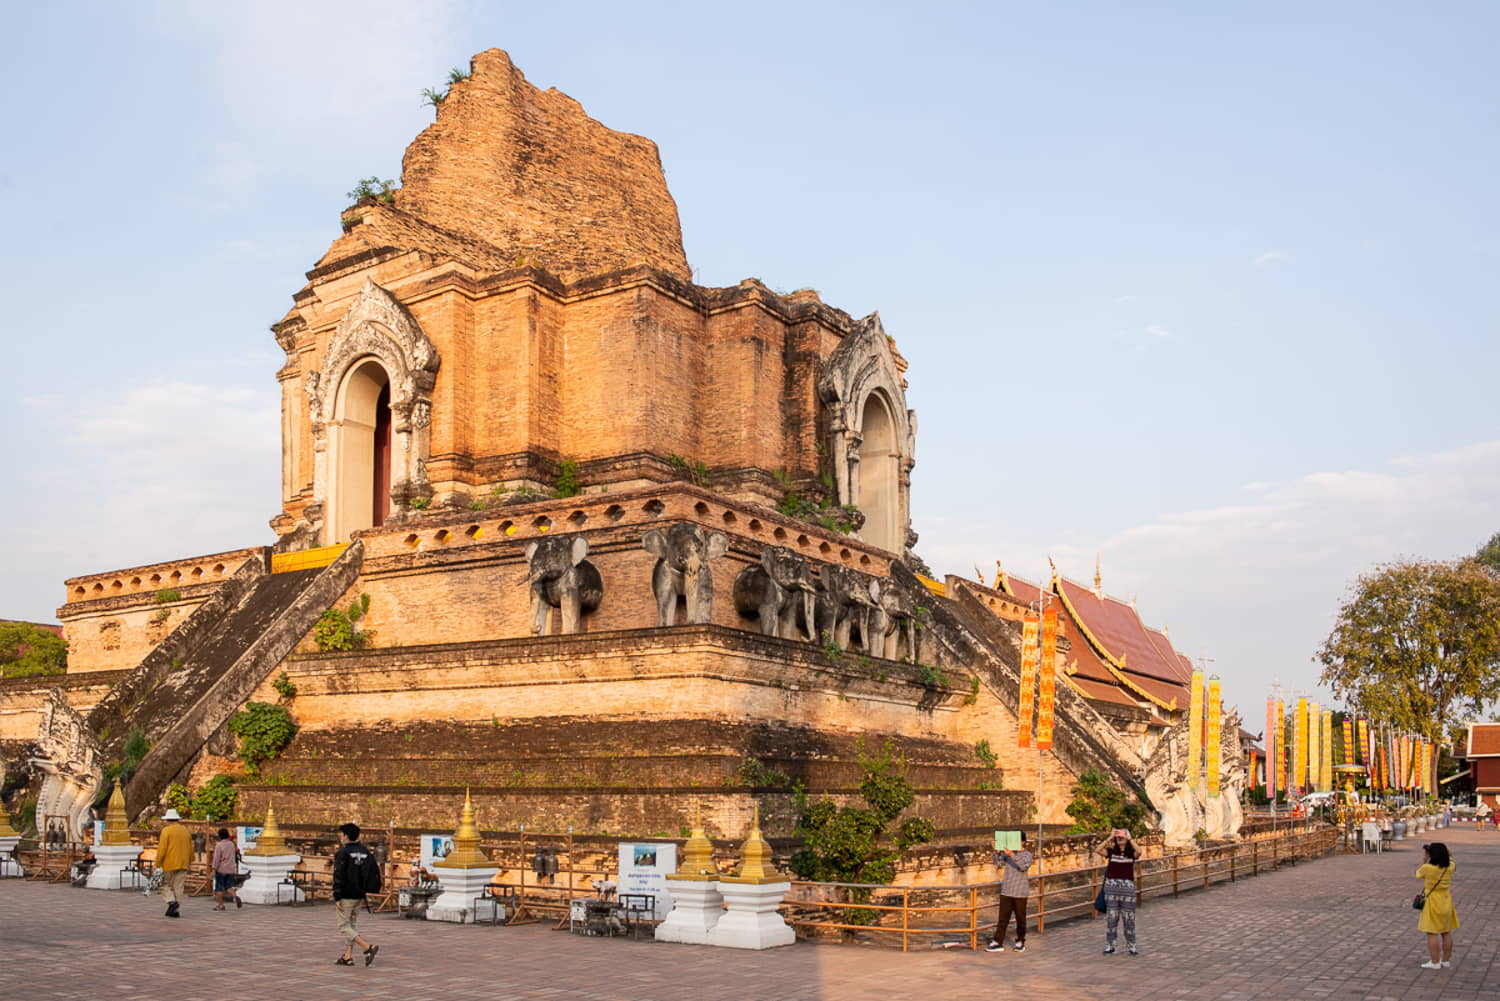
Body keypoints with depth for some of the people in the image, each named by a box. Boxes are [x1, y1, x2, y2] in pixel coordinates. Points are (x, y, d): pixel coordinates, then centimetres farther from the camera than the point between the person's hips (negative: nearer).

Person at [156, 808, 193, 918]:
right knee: (179, 887, 6)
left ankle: (171, 902, -15)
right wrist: (189, 861, 27)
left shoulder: (166, 831, -6)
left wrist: (157, 864, -7)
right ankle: (174, 910, 3)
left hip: (169, 864, -4)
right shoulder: (185, 831, 11)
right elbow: (190, 849, 17)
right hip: (183, 864, 4)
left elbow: (162, 849, -12)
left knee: (166, 885, 8)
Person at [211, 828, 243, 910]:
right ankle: (235, 896, -15)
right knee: (229, 886, 10)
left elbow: (216, 858, -15)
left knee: (219, 888, 6)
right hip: (231, 870, 5)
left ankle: (220, 904, 8)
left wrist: (214, 868, -13)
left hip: (221, 869, -5)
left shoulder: (219, 845, -11)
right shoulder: (231, 844, 7)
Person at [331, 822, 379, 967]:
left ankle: (368, 948, -17)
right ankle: (348, 956, 16)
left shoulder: (343, 852, -12)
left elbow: (339, 876, -17)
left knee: (344, 927, -3)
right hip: (359, 896, 7)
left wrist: (337, 897, -14)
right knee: (350, 924, 17)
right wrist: (365, 895, 16)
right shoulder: (365, 852, 9)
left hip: (346, 896, -7)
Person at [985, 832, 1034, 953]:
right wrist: (997, 852, -19)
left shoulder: (1027, 855, -5)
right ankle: (997, 943, 6)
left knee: (1020, 918, 7)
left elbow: (1024, 867, -23)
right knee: (1002, 918, 4)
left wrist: (1012, 856, -36)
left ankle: (1020, 942, 21)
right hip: (1006, 892, 3)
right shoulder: (1007, 853, 9)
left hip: (1020, 893, -3)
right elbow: (998, 862, -2)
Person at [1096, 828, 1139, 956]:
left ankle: (1131, 946, 15)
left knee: (1129, 917, 5)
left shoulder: (1131, 853, 3)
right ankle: (1109, 946, 11)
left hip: (1128, 886, -1)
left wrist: (1129, 839, -14)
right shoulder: (1111, 852, 5)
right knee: (1111, 917, 4)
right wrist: (1109, 838, -12)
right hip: (1111, 885, 1)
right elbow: (1099, 850, -13)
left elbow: (1139, 852, -20)